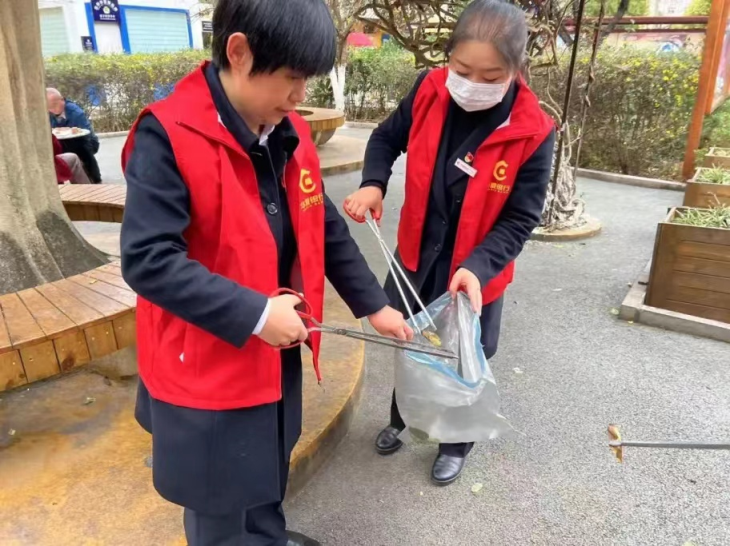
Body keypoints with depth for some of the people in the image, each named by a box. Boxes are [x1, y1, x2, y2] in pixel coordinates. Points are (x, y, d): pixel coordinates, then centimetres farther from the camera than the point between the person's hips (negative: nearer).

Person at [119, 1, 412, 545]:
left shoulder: (289, 133, 1)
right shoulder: (168, 136, -21)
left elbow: (327, 229, 8)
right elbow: (146, 259, -25)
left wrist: (373, 304, 9)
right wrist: (254, 314, -25)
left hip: (275, 353, 7)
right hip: (206, 367, -6)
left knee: (268, 470, 28)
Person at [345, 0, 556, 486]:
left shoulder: (532, 133, -21)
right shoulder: (429, 92, -13)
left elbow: (520, 220, -16)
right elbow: (388, 138, 4)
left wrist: (477, 268, -32)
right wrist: (373, 183, -15)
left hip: (474, 274, -3)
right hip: (414, 257, 3)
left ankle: (457, 443, 46)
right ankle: (401, 419, 53)